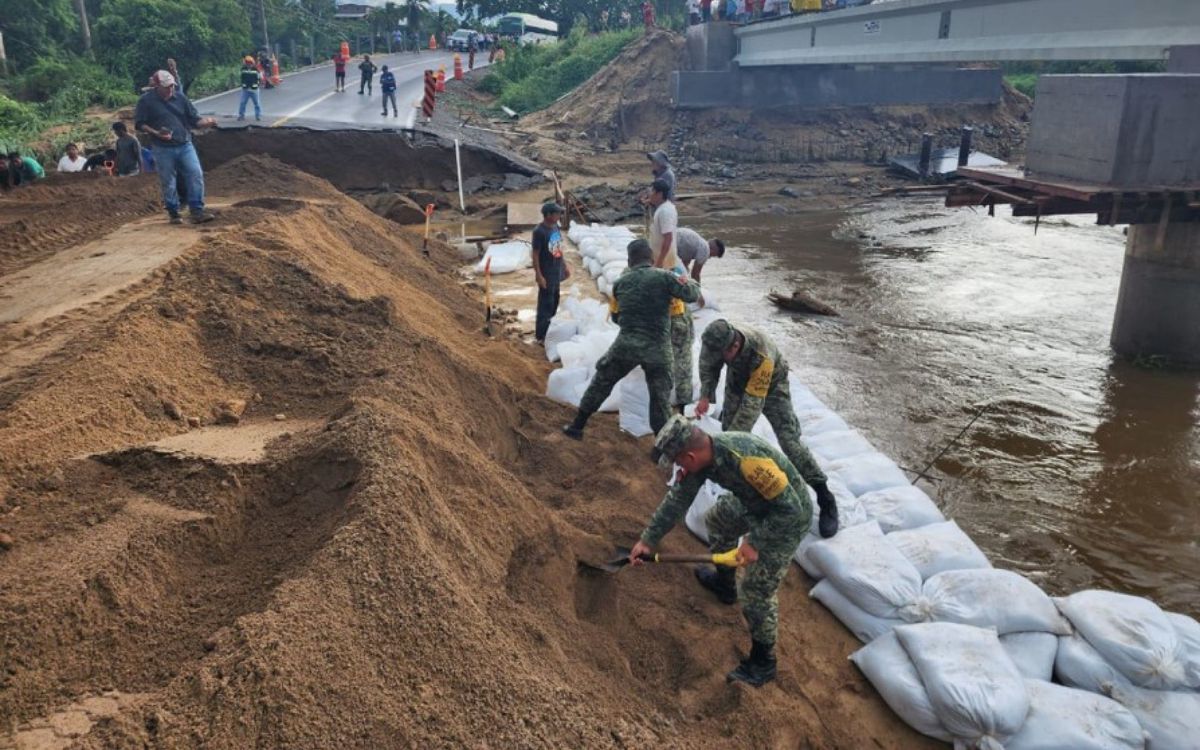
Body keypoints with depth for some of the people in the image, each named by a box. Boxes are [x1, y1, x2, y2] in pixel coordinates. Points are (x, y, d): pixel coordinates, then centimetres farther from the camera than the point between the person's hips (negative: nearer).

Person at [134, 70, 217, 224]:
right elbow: (139, 124, 0)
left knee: (196, 175, -11)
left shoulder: (180, 97, 6)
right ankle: (173, 214, 17)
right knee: (168, 183, 4)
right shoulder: (146, 100, -2)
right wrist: (156, 133, -15)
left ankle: (197, 211, -7)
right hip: (163, 149, -2)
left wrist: (206, 122, -13)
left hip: (185, 145, 2)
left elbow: (194, 119, 8)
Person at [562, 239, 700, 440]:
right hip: (658, 347, -2)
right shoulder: (664, 277, -4)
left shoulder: (620, 282, 7)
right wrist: (689, 282, 22)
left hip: (626, 344, 2)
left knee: (601, 382, 19)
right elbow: (692, 295, 0)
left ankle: (577, 426, 26)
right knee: (660, 396, 10)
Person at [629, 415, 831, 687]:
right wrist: (648, 539, -8)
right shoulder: (701, 454, -14)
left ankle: (762, 663, 16)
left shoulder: (746, 459, -41)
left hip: (787, 518, -8)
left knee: (757, 590, -4)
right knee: (717, 521, 28)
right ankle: (724, 584, 51)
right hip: (754, 503, 9)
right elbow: (677, 499, -6)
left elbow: (789, 508, -33)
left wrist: (755, 543, -29)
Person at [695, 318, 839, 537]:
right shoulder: (715, 342, -30)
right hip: (738, 378, 5)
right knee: (728, 427, -1)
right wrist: (705, 396, -19)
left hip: (771, 383, -5)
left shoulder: (762, 355, -45)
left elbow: (753, 403, -41)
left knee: (789, 440, -12)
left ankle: (826, 500, -5)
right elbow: (708, 367, -6)